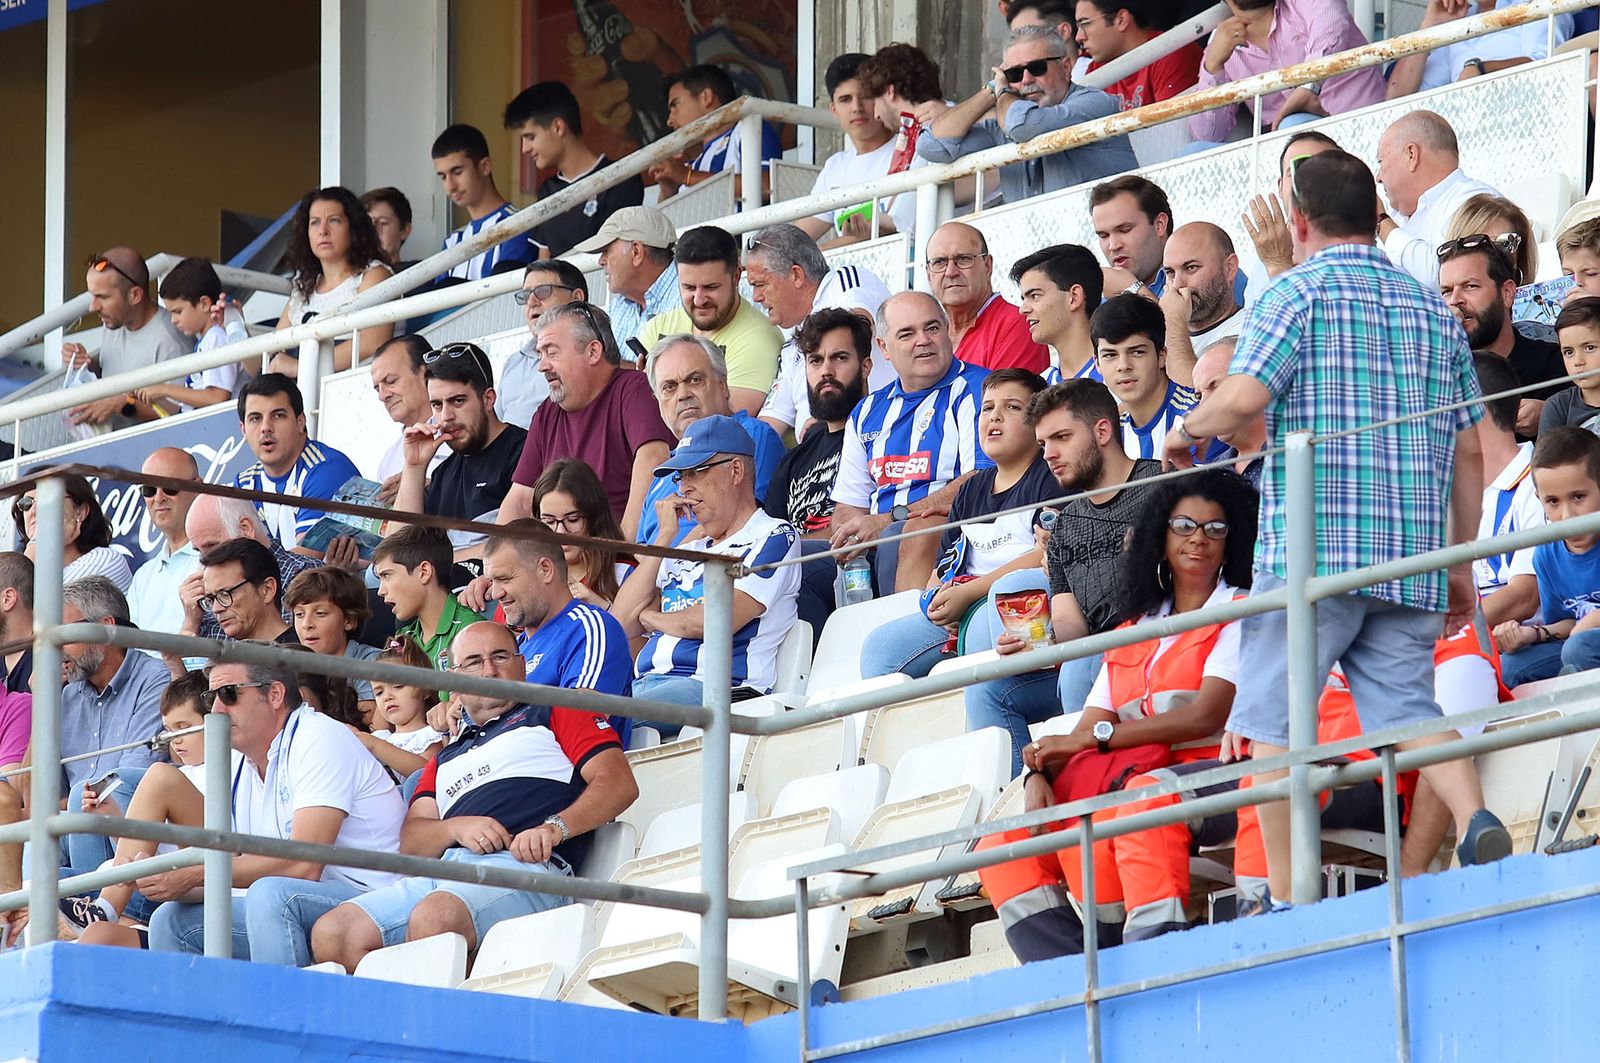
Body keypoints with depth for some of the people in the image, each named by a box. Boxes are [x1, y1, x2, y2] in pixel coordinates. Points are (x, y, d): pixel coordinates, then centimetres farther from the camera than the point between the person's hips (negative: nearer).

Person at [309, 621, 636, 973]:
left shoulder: (553, 713, 21)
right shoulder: (447, 759, 37)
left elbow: (619, 783, 5)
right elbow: (411, 841, 22)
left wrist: (554, 828, -14)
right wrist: (457, 827, -3)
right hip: (442, 868, 6)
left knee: (433, 919, -40)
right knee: (330, 934, -20)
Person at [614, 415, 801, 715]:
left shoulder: (775, 537, 5)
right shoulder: (686, 551, 29)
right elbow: (621, 623, 16)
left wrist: (650, 617, 11)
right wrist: (664, 537, 16)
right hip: (641, 685, 8)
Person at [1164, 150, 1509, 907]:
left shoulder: (1300, 292, -2)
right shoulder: (1433, 309, 16)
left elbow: (1243, 397, -15)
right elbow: (1468, 450, 16)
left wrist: (1185, 430, 6)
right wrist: (1461, 564, 21)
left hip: (1312, 550, -5)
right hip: (1412, 560, 5)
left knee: (1272, 719, 2)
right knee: (1406, 708, 5)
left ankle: (1284, 898, -2)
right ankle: (1476, 823, -21)